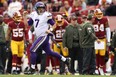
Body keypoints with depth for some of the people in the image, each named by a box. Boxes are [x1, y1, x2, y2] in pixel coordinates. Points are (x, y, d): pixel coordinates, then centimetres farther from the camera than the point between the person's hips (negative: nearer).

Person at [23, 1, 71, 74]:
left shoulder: (46, 15, -9)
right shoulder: (34, 15, 10)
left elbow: (54, 24, -3)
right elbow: (27, 24, 14)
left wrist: (50, 30, -19)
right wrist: (25, 16, 3)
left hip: (44, 36, -8)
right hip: (40, 37, 8)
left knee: (32, 50, -10)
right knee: (49, 52, 15)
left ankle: (32, 68, -6)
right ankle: (65, 59, 26)